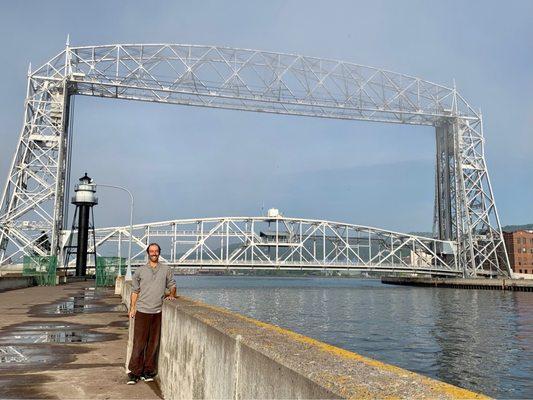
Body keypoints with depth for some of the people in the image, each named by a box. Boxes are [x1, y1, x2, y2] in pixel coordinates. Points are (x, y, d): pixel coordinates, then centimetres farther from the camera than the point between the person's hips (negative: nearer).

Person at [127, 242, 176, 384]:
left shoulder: (166, 270, 10)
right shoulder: (140, 270, 7)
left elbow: (172, 285, 18)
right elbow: (135, 290, 10)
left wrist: (171, 294, -2)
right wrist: (132, 307, 5)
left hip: (158, 311, 1)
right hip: (142, 311, -1)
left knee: (153, 342, 5)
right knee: (139, 342, -3)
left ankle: (148, 371, 15)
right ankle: (134, 372, 5)